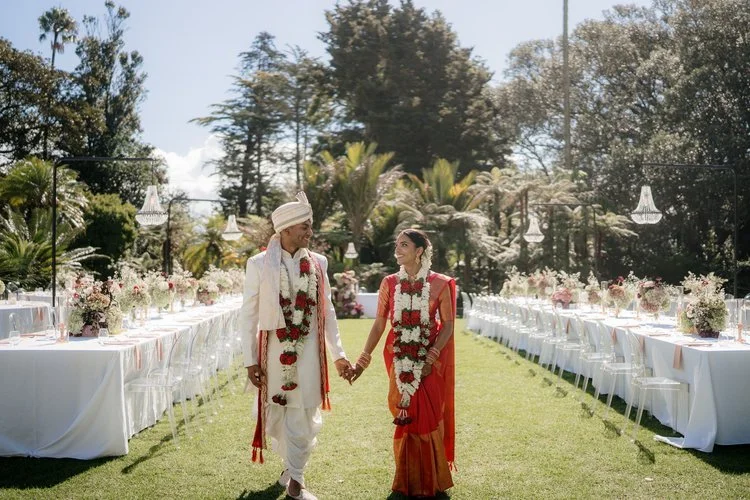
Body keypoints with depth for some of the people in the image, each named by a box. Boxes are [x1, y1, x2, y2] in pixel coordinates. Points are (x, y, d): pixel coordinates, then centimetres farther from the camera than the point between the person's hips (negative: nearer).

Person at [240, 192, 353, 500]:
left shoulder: (318, 263, 3)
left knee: (304, 416, 3)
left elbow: (327, 311, 8)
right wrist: (250, 360, -7)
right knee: (277, 414, 10)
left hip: (308, 351, 2)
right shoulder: (259, 264, -5)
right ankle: (292, 466, 34)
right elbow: (248, 315, -3)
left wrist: (338, 354, 6)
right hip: (274, 350, -1)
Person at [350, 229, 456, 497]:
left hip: (429, 360, -2)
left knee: (427, 416, 1)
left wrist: (432, 357, -16)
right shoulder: (390, 283, 1)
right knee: (405, 417, 7)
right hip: (399, 360, 2)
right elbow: (379, 324, 2)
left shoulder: (439, 284, -6)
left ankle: (430, 480, 20)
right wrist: (363, 359, -3)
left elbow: (448, 325, -6)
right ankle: (409, 480, 21)